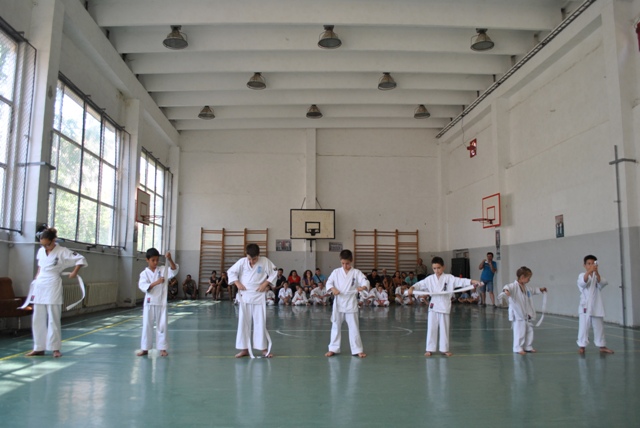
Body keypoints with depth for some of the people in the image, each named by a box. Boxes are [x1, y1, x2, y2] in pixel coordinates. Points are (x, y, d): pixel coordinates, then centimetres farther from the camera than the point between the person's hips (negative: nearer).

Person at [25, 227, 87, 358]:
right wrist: (36, 279, 15)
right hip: (39, 287, 6)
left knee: (53, 319, -3)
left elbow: (81, 259, -6)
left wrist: (74, 272, -12)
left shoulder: (62, 252, -9)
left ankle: (55, 348, 4)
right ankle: (39, 348, 17)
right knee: (38, 319, 8)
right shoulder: (40, 251, 7)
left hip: (53, 288, -6)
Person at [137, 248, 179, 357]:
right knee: (147, 325, 6)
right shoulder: (144, 273, -2)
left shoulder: (163, 270, 3)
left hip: (161, 302, 1)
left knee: (162, 325, 5)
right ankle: (144, 349, 16)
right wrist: (156, 282, -28)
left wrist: (169, 259, -28)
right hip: (149, 303, -1)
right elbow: (143, 287, -14)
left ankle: (162, 348, 14)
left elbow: (174, 270, -12)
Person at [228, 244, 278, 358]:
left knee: (260, 322, 2)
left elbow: (274, 273, 0)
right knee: (243, 322, 5)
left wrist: (265, 284, -10)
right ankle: (244, 349, 14)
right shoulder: (242, 262, -4)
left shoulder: (265, 261, -7)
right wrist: (237, 283, -8)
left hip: (259, 296, -1)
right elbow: (231, 272, 4)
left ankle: (263, 348, 12)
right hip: (244, 296, 1)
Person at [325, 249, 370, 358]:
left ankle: (358, 350, 13)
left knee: (354, 327, 3)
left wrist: (363, 287, -38)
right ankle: (333, 348, 22)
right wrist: (333, 289, -19)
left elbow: (365, 281, -15)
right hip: (338, 303, 2)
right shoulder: (336, 272, 3)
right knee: (336, 326, 10)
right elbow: (328, 282, 3)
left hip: (351, 303, -2)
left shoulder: (356, 272, -3)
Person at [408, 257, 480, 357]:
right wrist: (412, 288, -18)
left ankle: (444, 349, 21)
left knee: (444, 328, 8)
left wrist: (472, 281, -23)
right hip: (433, 306, 1)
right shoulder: (430, 279, 3)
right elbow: (420, 284, 0)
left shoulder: (449, 278, -2)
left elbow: (460, 281, -9)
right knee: (431, 328, 3)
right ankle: (430, 349, 12)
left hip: (445, 306, -1)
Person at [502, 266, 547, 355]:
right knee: (519, 332, -8)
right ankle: (518, 348, 2)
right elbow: (507, 287, -36)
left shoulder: (525, 287, 13)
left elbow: (532, 290, 35)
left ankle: (528, 347, 29)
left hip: (527, 315, 9)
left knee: (529, 331, 16)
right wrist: (506, 290, -58)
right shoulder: (514, 286, -15)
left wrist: (540, 290, 44)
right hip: (518, 315, -9)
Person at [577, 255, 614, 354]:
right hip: (586, 305, -3)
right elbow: (583, 283, -25)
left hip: (596, 306, 4)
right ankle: (582, 346, 1)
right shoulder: (582, 275, -3)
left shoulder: (597, 276, 7)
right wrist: (588, 272, -40)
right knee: (584, 326, -4)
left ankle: (602, 346, 23)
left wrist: (597, 273, -30)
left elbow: (602, 283, -14)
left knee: (599, 327, 12)